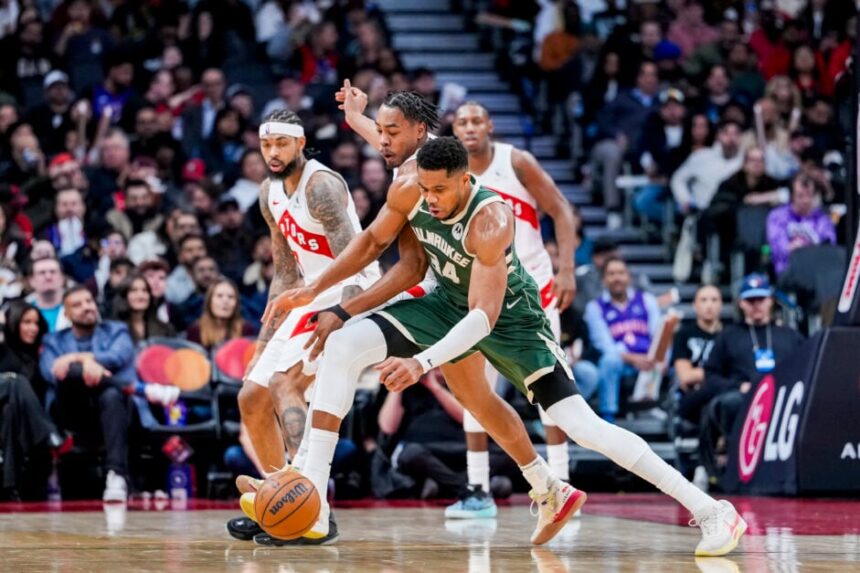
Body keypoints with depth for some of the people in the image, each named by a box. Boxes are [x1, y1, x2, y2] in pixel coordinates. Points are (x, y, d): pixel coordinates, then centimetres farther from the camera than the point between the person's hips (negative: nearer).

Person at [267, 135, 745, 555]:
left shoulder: (490, 219, -35)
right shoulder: (408, 193, -17)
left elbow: (486, 315, -41)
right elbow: (374, 242, 5)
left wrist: (423, 362, -53)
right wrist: (315, 289, -2)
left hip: (511, 316, -6)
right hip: (448, 304, 6)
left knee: (582, 425, -17)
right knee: (342, 347, -13)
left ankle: (712, 511, -12)